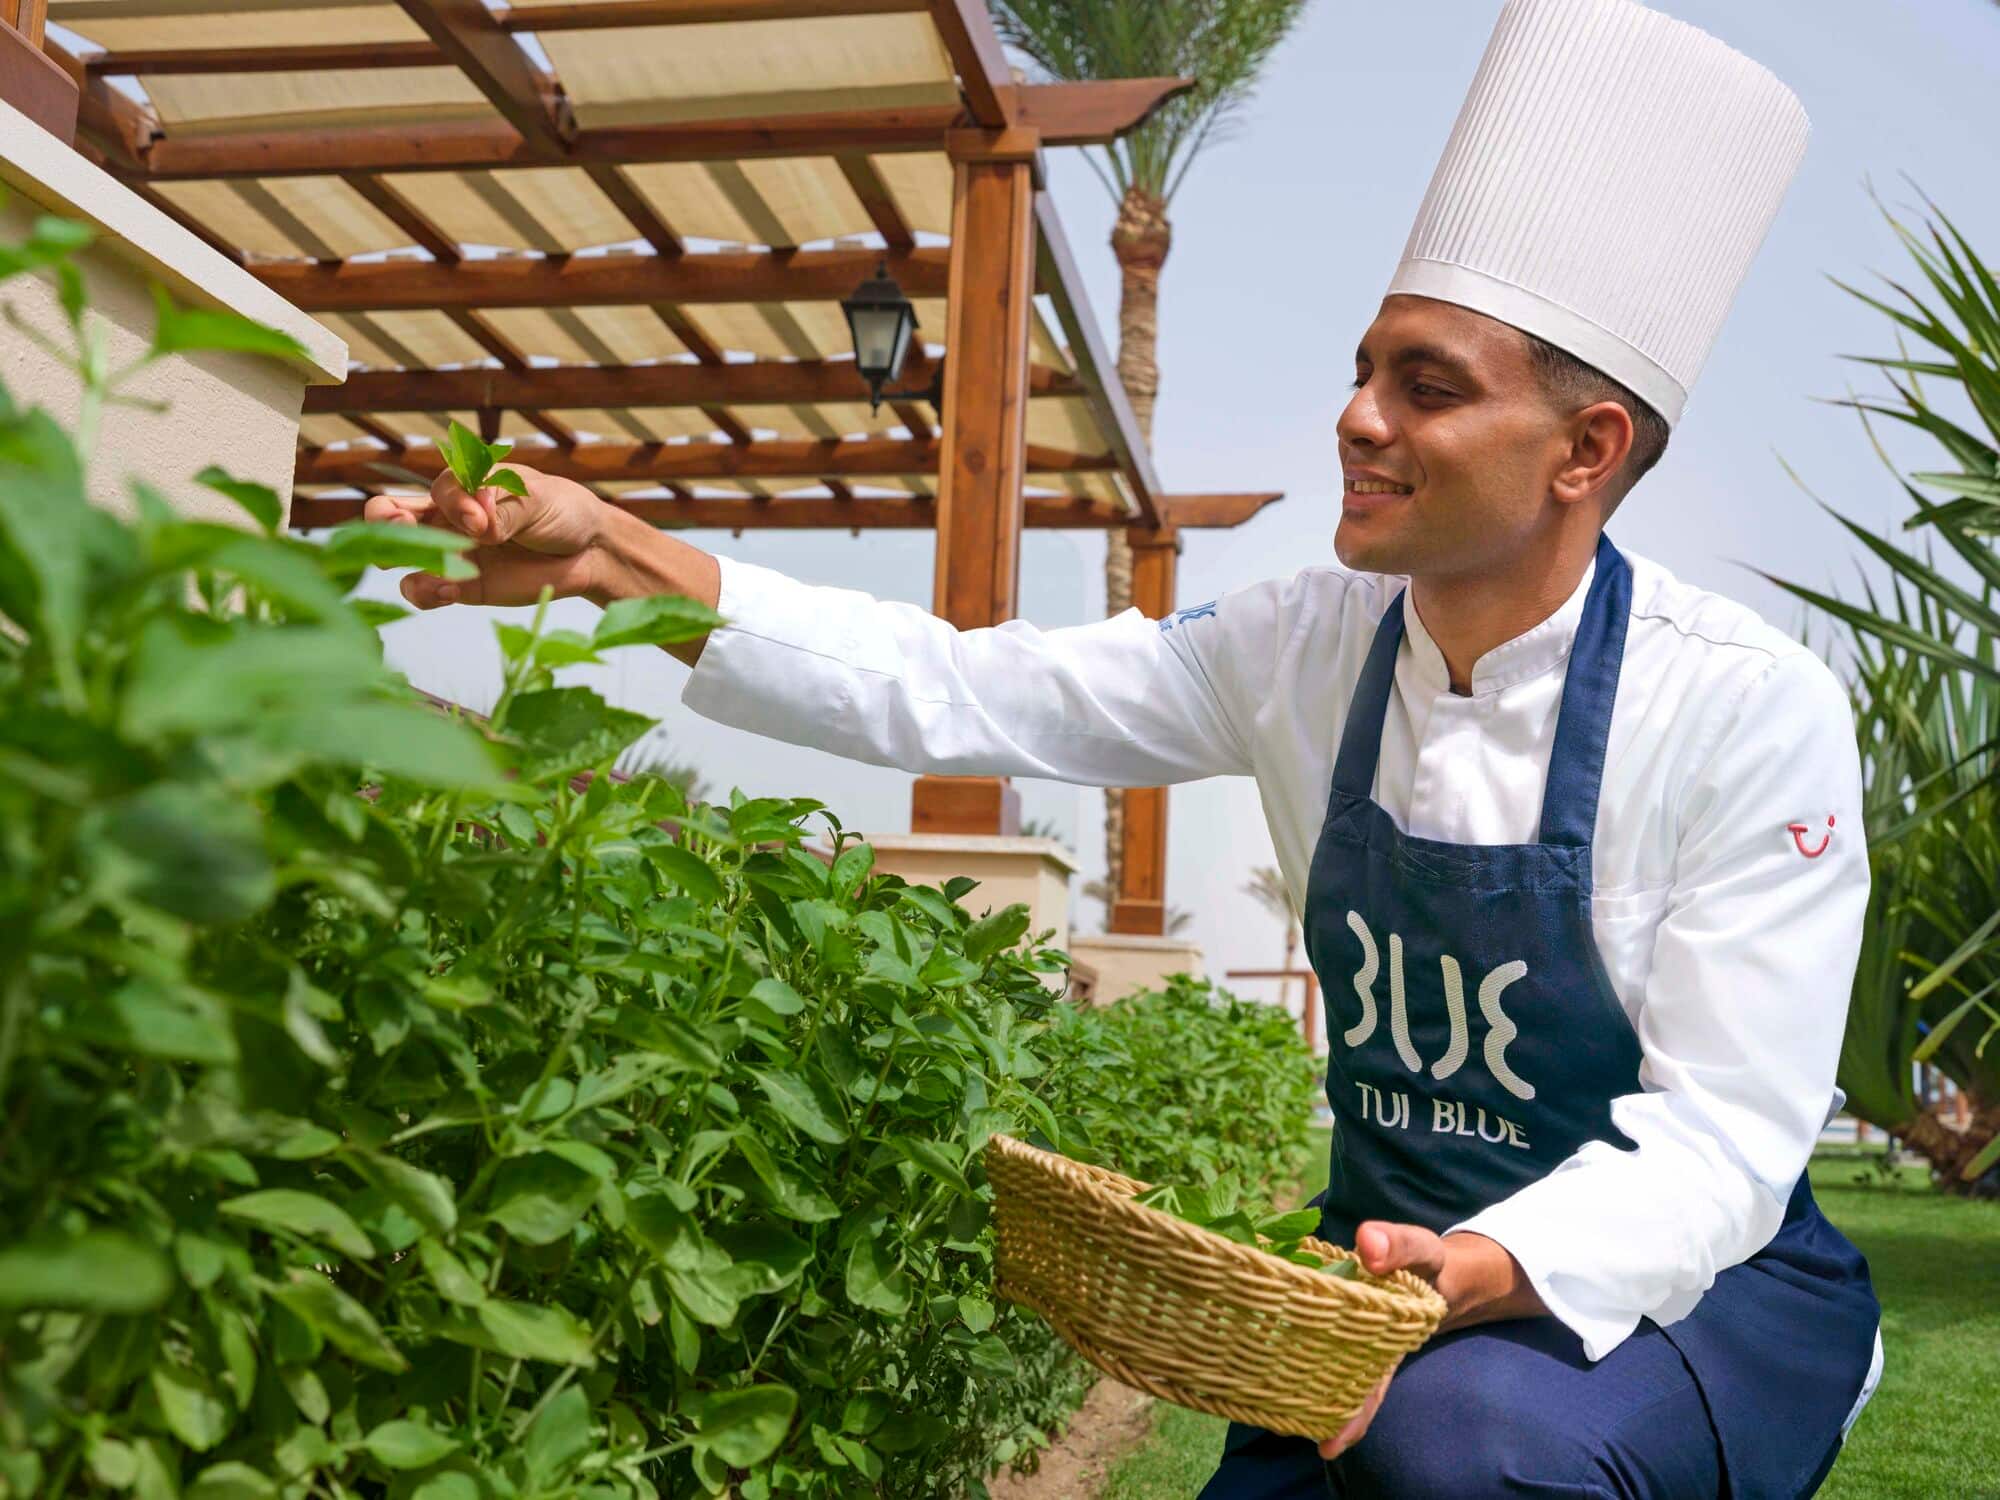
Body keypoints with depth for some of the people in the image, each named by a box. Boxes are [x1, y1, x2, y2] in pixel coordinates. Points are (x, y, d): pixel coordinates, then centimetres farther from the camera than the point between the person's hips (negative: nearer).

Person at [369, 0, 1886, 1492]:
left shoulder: (1756, 709, -19)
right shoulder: (1315, 644, -5)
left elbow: (1724, 1136, -20)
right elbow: (955, 692, -8)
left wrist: (1478, 1275, -39)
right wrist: (620, 557, -17)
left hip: (1697, 1283, -4)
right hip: (1400, 1265, 4)